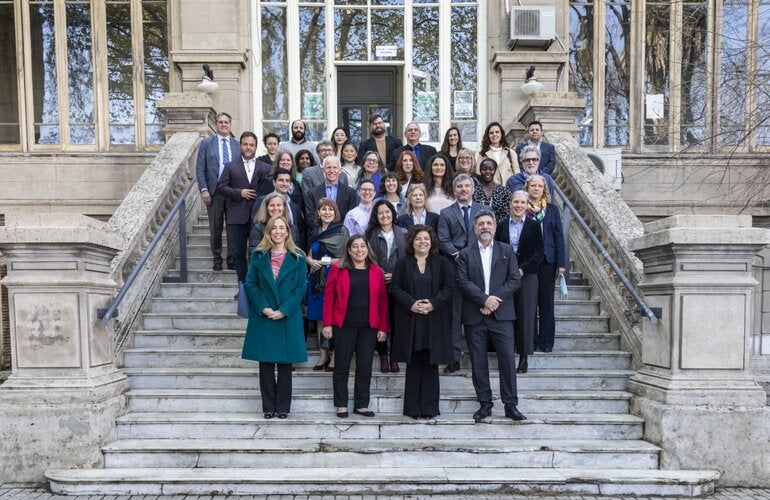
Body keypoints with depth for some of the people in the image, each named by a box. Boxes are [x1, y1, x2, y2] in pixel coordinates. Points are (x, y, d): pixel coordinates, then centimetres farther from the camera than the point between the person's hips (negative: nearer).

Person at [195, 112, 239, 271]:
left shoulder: (238, 145, 9)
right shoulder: (206, 143, 5)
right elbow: (200, 168, 0)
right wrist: (203, 189, -9)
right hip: (214, 192, -1)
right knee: (215, 228, 6)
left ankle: (232, 259, 14)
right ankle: (217, 259, 16)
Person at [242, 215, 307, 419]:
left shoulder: (297, 257, 1)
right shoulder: (258, 255, 5)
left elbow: (301, 288, -4)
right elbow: (250, 284, 0)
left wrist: (283, 311, -13)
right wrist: (263, 308, -12)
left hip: (288, 317, -1)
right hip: (263, 317, 1)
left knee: (285, 363, 5)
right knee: (265, 363, 6)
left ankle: (283, 406, 15)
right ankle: (268, 406, 16)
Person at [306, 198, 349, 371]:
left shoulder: (342, 231, -2)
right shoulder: (315, 232, 14)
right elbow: (309, 255, 17)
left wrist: (328, 261, -16)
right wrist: (311, 261, -5)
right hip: (317, 278, 5)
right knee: (320, 317, 7)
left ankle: (334, 355, 6)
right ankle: (323, 354, 15)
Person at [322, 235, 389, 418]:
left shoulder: (376, 272, 6)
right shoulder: (338, 270, 0)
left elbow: (382, 301, 6)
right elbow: (329, 297, -1)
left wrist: (383, 327, 1)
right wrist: (327, 323, -7)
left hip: (369, 327, 2)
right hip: (344, 325, -2)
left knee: (365, 367, 7)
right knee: (342, 366, 6)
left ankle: (361, 405, 18)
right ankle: (341, 405, 17)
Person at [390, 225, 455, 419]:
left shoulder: (442, 263, 7)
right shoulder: (403, 263, 7)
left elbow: (449, 287, 0)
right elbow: (395, 288, 1)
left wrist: (433, 304, -13)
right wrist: (411, 304, -14)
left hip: (434, 320, 0)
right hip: (410, 320, 0)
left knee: (430, 363, 2)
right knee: (413, 363, 3)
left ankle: (429, 407, 10)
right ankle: (412, 408, 11)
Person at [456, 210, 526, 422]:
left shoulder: (506, 251, 9)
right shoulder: (465, 254, 8)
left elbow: (514, 280, 0)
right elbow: (463, 282, -4)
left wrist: (495, 300, -11)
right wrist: (484, 299, -15)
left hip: (501, 314, 0)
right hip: (474, 316, 0)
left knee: (507, 359, -3)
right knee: (478, 362, 5)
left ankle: (510, 405, 8)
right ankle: (485, 404, 15)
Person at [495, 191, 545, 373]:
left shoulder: (533, 226, 3)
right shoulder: (502, 226, 9)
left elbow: (540, 252, -1)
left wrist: (522, 269, -11)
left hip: (527, 276, -1)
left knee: (526, 315, -1)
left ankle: (524, 357, 8)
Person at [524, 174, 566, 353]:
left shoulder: (552, 209, 7)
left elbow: (559, 237, 5)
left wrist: (561, 263, -2)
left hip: (547, 261, 2)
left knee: (546, 302, 7)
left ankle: (546, 340, 15)